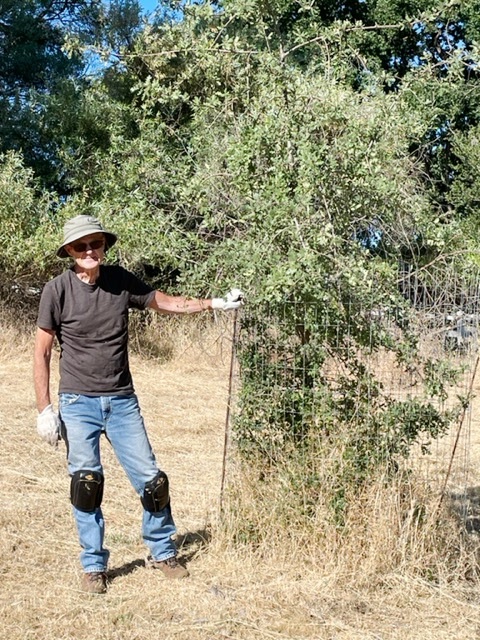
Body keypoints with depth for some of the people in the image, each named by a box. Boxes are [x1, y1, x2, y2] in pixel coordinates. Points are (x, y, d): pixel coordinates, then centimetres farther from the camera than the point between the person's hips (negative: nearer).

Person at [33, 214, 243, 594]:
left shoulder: (120, 281, -1)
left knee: (150, 478, 3)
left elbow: (164, 302, 15)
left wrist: (215, 304, 9)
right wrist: (44, 409, -7)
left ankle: (162, 552, 23)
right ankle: (94, 565, 16)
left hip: (122, 401, 3)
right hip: (78, 404, -2)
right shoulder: (58, 290, -8)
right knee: (86, 483, -2)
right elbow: (42, 353, -3)